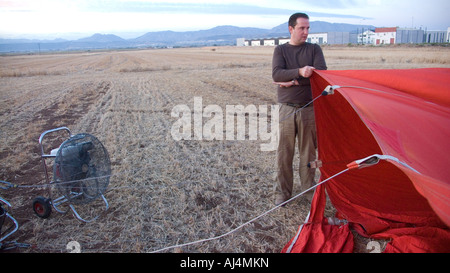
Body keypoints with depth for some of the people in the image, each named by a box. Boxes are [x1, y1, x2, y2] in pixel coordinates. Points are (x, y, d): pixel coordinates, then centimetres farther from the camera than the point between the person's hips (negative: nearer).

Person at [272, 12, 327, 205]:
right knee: (284, 153, 3)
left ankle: (308, 189, 25)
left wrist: (293, 82, -15)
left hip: (309, 109, 1)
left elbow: (321, 74, -10)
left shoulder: (314, 49, 6)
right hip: (287, 109, 0)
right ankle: (282, 192, 15)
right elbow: (276, 74, -14)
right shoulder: (280, 50, 5)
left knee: (308, 151, 9)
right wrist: (299, 72, -30)